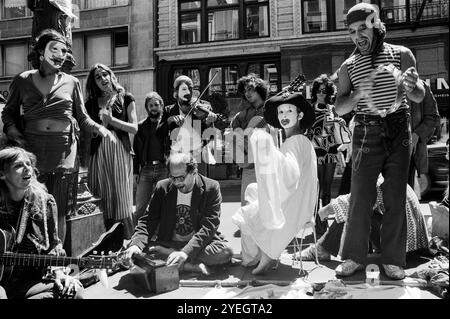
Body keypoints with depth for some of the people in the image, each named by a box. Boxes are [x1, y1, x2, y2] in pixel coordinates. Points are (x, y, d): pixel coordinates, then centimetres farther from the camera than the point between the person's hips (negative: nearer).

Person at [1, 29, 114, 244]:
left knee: (59, 212, 3)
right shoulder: (23, 80, 9)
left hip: (64, 152, 0)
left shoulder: (71, 83, 8)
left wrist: (99, 128, -8)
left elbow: (82, 118, 11)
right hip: (31, 150, 0)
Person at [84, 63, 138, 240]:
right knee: (102, 201, 1)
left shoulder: (126, 98, 7)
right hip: (98, 154, 3)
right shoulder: (91, 103, 14)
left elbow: (134, 128, 0)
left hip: (120, 151, -2)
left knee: (121, 199, -4)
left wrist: (111, 119, -9)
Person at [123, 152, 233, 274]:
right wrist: (136, 244, -26)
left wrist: (186, 252, -32)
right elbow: (148, 220, -4)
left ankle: (167, 252, -23)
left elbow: (208, 227, -17)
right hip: (168, 243, 2)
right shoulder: (162, 187, -1)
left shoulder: (211, 188, -10)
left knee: (226, 252, -32)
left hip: (200, 245, -2)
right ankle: (193, 266, -24)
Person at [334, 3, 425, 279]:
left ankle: (393, 261, 14)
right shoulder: (349, 66, 5)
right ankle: (354, 257, 12)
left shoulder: (401, 54, 4)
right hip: (367, 134, 0)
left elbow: (419, 97, 0)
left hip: (398, 132, 0)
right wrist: (358, 94, -19)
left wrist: (410, 85, -23)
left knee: (396, 199, 3)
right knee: (361, 198, -1)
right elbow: (339, 109, 0)